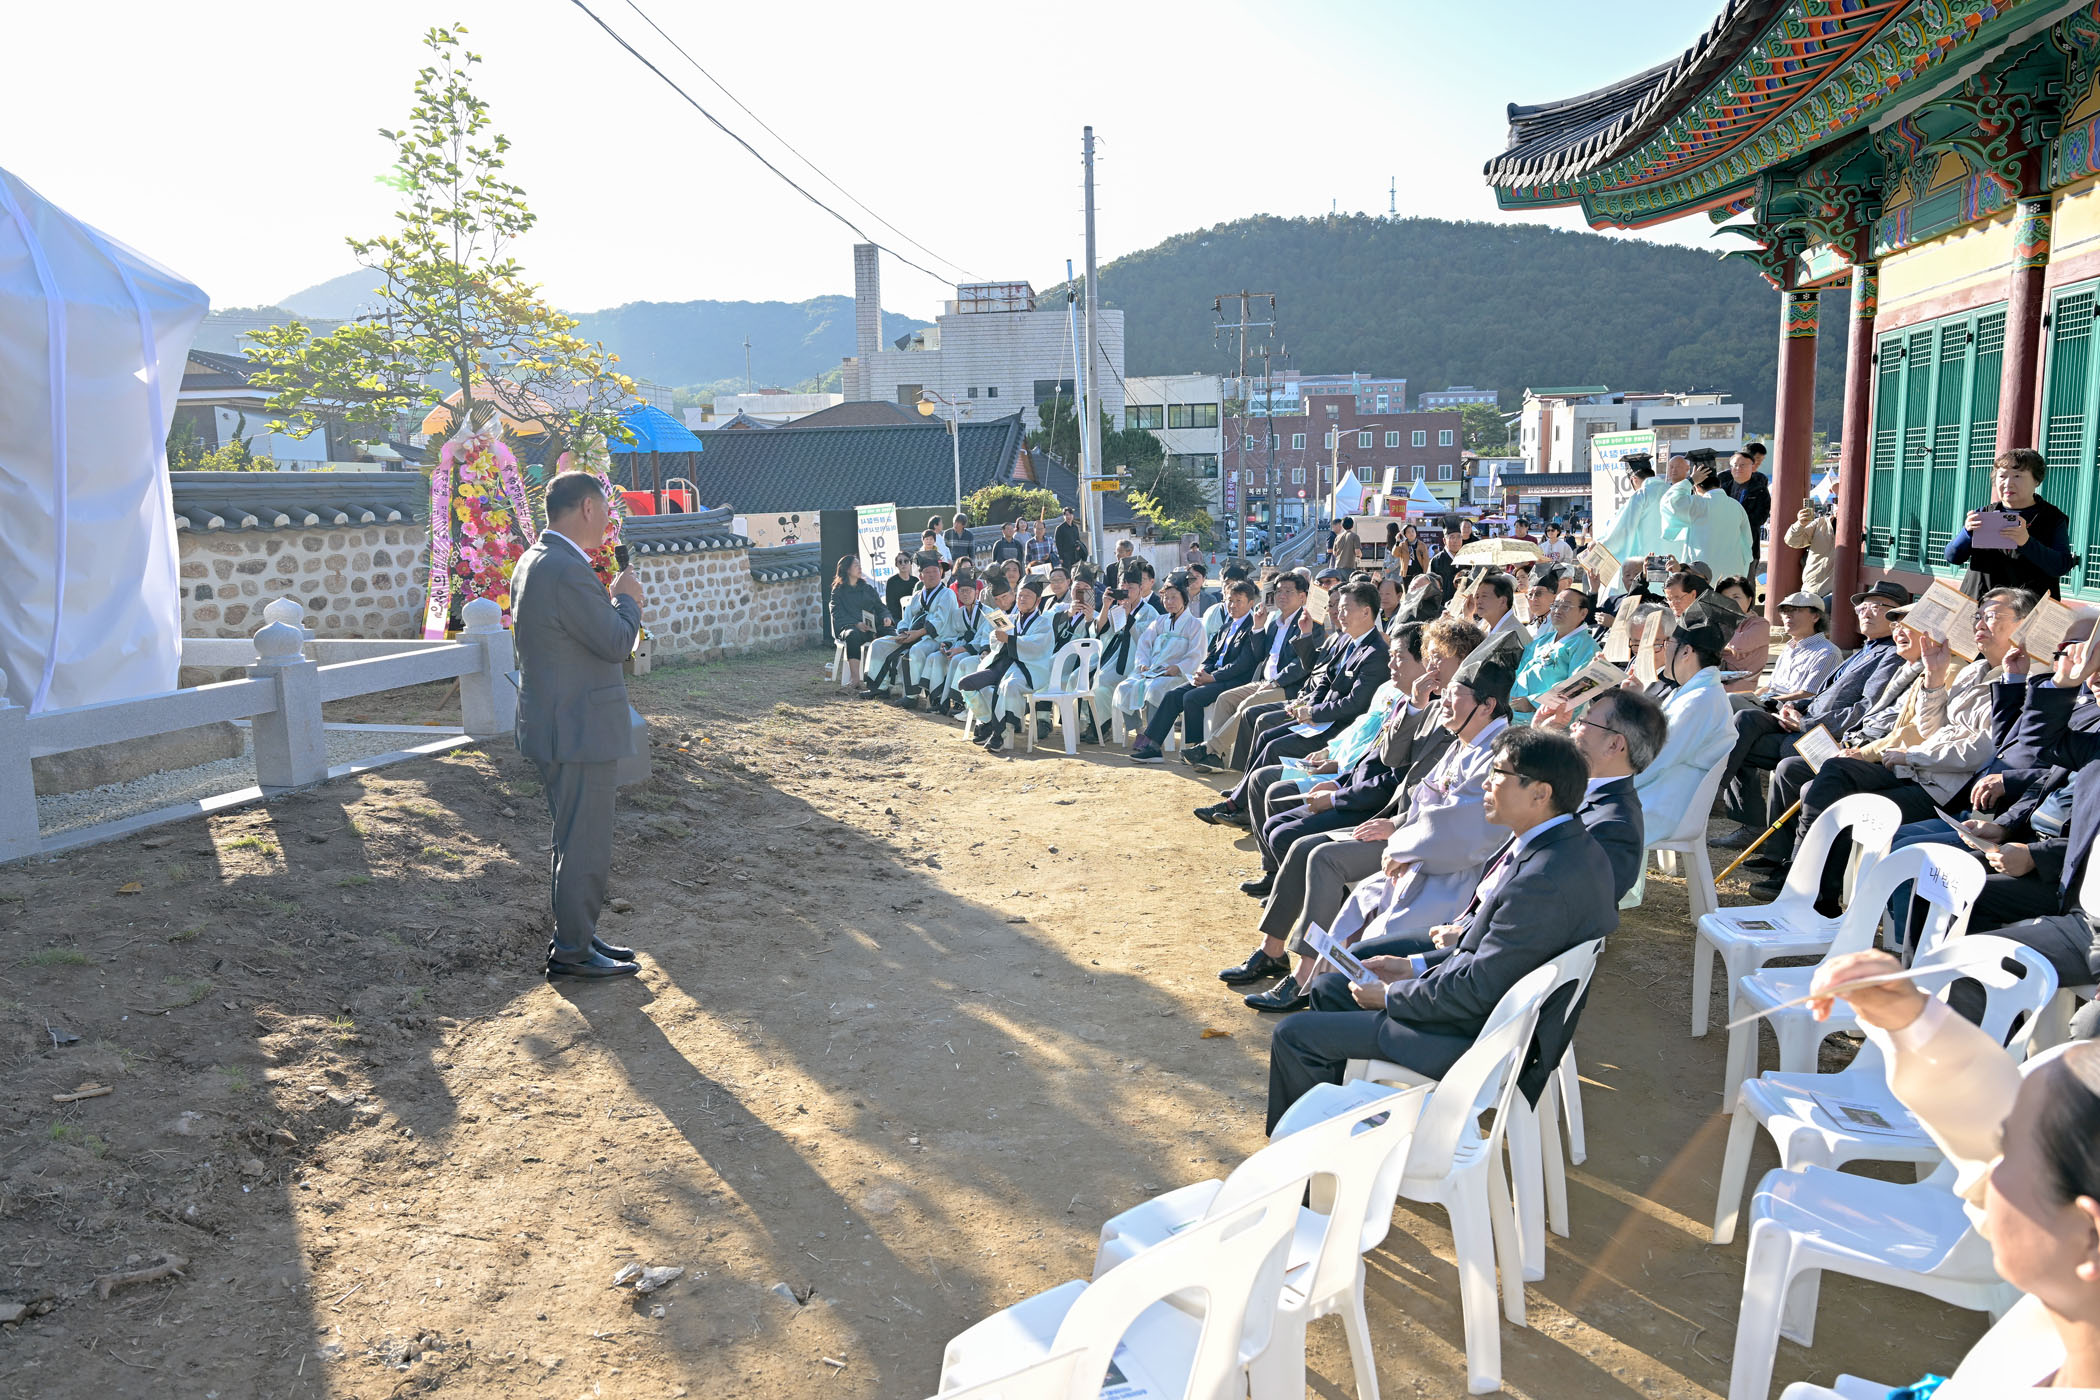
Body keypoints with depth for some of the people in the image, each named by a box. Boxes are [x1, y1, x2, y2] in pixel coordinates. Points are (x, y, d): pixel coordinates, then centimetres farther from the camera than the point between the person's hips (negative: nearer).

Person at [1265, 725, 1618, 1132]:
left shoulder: (1545, 881, -32)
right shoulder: (1565, 842, 0)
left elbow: (1478, 989, -27)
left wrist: (1392, 995, -12)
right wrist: (1416, 964, 6)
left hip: (1476, 1035, -10)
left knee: (1294, 1035, -5)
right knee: (1327, 989, 20)